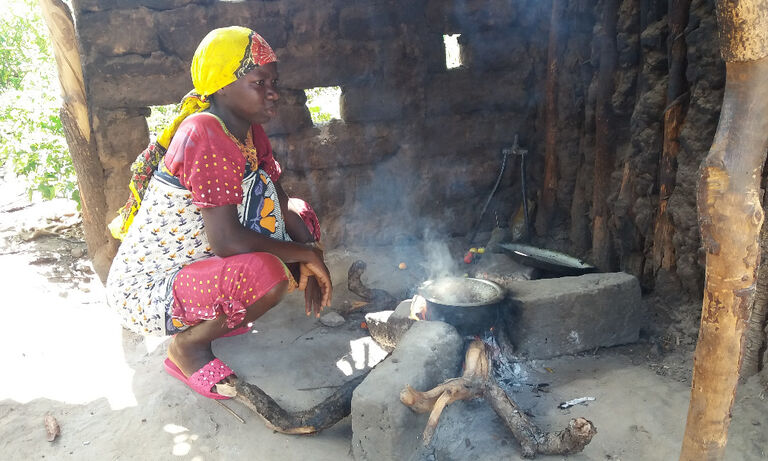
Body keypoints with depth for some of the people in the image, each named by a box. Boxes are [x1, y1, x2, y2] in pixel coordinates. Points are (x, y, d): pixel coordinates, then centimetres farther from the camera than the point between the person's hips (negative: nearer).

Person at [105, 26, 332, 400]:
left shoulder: (248, 131, 1)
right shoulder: (205, 135, -26)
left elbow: (282, 203, 6)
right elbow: (227, 241, -32)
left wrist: (309, 264, -8)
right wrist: (309, 255, -20)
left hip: (196, 257, 9)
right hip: (145, 290, -9)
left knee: (300, 215, 6)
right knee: (268, 274, -33)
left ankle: (213, 314, 10)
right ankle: (187, 346, -3)